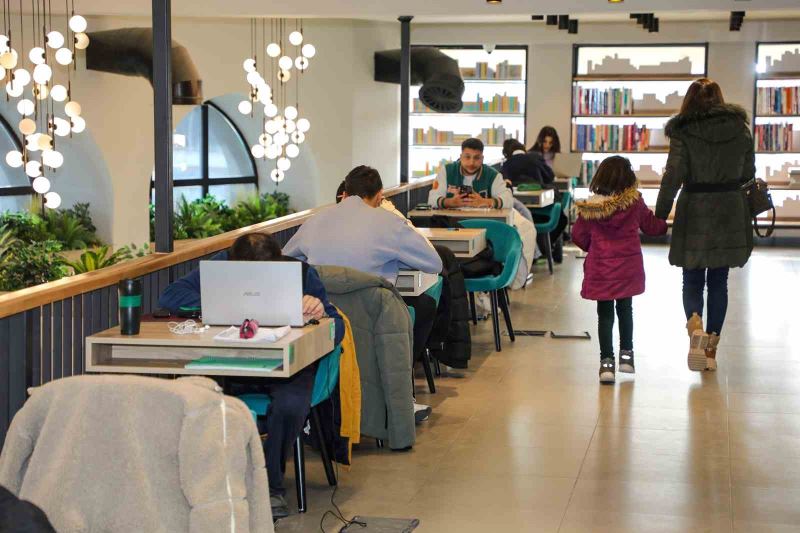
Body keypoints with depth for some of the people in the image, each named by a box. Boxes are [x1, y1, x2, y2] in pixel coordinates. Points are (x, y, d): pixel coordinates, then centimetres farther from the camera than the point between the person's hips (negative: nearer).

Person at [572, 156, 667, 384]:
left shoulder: (589, 207, -10)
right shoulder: (635, 202, -8)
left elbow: (579, 236, -2)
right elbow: (652, 226, 7)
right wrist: (665, 224, 29)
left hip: (600, 267, -1)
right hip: (628, 266, 1)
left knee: (604, 314, 6)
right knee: (625, 309, 20)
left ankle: (606, 361, 1)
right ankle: (626, 353, 28)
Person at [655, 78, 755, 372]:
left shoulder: (683, 131, -8)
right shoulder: (740, 127, 3)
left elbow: (673, 176, -12)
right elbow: (748, 173, 8)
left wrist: (660, 215, -6)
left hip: (695, 213, -3)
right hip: (730, 213, 3)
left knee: (692, 281, 7)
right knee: (718, 282, 12)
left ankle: (695, 326, -22)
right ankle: (711, 348, 14)